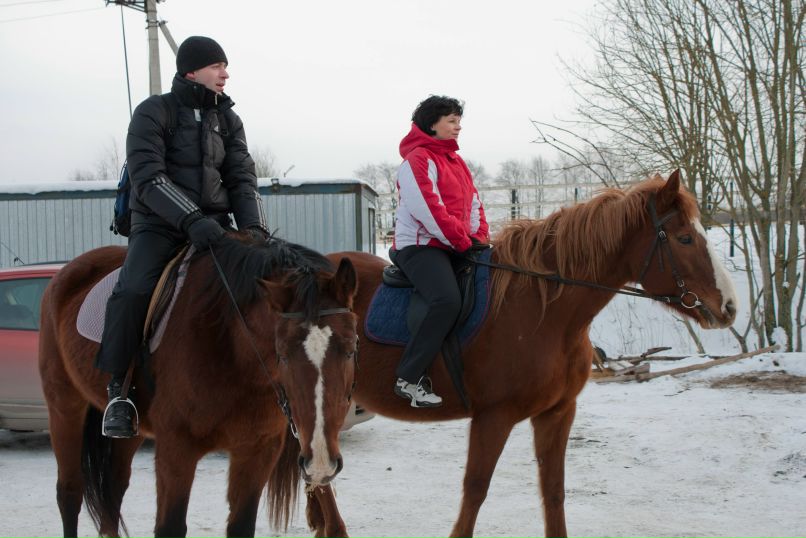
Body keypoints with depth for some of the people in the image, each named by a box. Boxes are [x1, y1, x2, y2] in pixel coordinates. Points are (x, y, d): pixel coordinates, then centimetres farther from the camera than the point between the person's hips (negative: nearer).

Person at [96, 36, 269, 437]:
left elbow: (242, 178, 7)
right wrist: (190, 218, -29)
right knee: (132, 291, -29)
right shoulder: (154, 113, -3)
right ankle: (117, 392, -17)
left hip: (212, 224, 5)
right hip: (159, 223, -5)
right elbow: (147, 177, -14)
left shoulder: (227, 120, 13)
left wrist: (254, 228, -12)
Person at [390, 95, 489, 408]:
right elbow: (430, 212, -17)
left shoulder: (456, 162, 21)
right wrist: (465, 242, -15)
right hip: (419, 246, -10)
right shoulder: (417, 159, -8)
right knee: (447, 299, -32)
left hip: (457, 249, 10)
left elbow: (473, 204, 18)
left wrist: (480, 238, 2)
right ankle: (409, 379, -27)